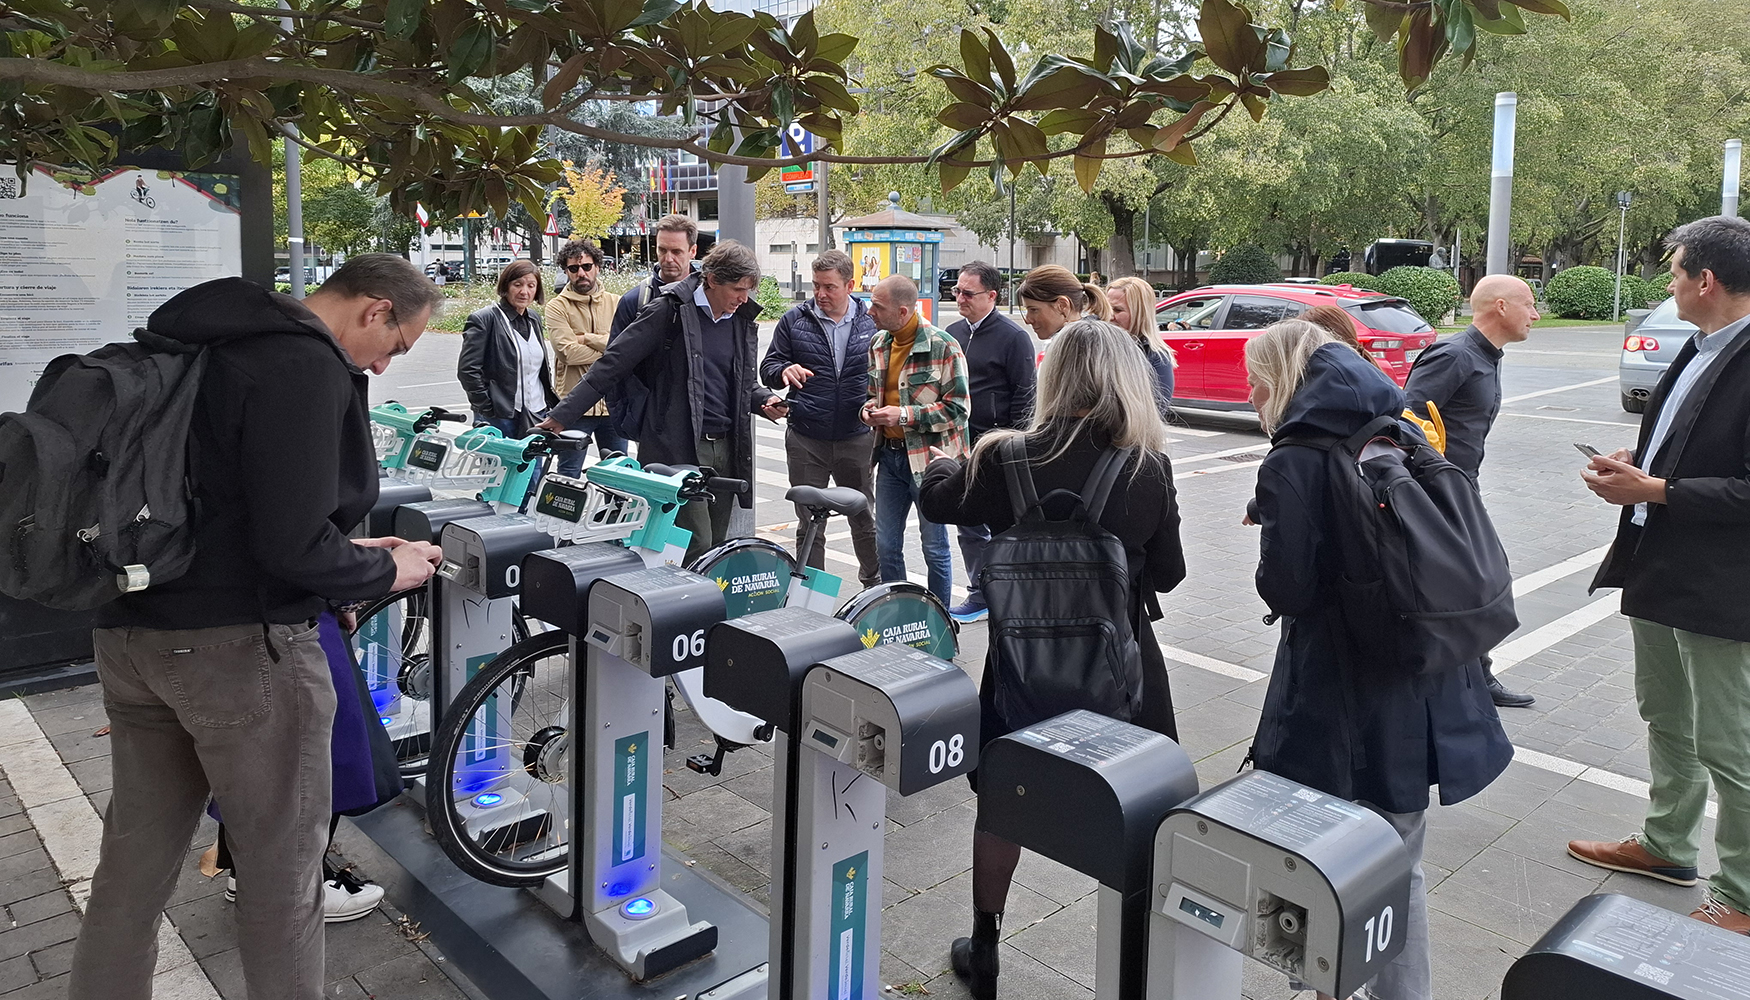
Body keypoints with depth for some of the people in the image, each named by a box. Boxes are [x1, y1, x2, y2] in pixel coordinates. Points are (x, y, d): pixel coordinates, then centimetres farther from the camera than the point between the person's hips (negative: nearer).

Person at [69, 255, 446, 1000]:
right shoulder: (307, 364, -17)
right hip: (240, 648, -9)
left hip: (131, 634, 9)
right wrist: (383, 569, -5)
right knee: (283, 870, 7)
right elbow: (294, 545, -23)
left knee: (136, 859, 20)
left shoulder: (218, 344, 13)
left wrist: (351, 552, 15)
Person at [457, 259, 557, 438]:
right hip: (501, 420, -6)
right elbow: (467, 370, -12)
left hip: (539, 415, 6)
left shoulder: (534, 319, 16)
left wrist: (551, 400, 15)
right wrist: (487, 409, -13)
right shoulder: (483, 319, -6)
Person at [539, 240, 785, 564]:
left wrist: (765, 399, 1)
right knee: (696, 546, -10)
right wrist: (562, 415, -12)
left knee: (717, 545, 9)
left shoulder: (744, 320, 12)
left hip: (727, 447, 6)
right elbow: (612, 364, -7)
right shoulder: (670, 309, -7)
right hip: (678, 448, -6)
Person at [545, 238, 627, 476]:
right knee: (569, 476, 3)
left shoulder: (615, 303, 8)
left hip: (613, 403, 3)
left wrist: (589, 338, -11)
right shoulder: (557, 307, -1)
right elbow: (569, 352, -15)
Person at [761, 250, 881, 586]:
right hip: (806, 439, 0)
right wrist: (784, 371, -19)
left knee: (864, 518, 13)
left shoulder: (872, 322, 4)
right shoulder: (794, 320, 3)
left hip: (857, 437, 1)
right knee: (809, 522, 6)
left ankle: (875, 584, 31)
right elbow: (768, 367, 5)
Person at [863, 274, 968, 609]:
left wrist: (904, 415, -20)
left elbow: (957, 408, -15)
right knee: (886, 545, 12)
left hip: (927, 458, -6)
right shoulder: (878, 344, 9)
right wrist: (870, 408, 1)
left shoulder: (943, 346, -13)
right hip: (889, 455, 7)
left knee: (935, 547, 5)